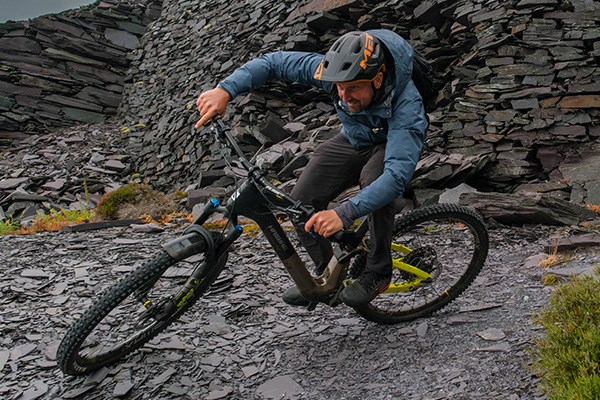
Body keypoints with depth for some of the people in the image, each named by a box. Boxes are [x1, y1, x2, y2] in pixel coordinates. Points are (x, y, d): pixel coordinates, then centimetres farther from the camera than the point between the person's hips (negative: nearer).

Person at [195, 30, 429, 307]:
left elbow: (399, 172, -51)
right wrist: (225, 90, -38)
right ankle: (327, 273, 13)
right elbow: (273, 62, -23)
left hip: (393, 145, -4)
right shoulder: (336, 70, -29)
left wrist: (344, 214, -62)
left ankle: (378, 273, -16)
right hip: (353, 140, 4)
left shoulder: (406, 104, -41)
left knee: (374, 178, -39)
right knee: (302, 201, -12)